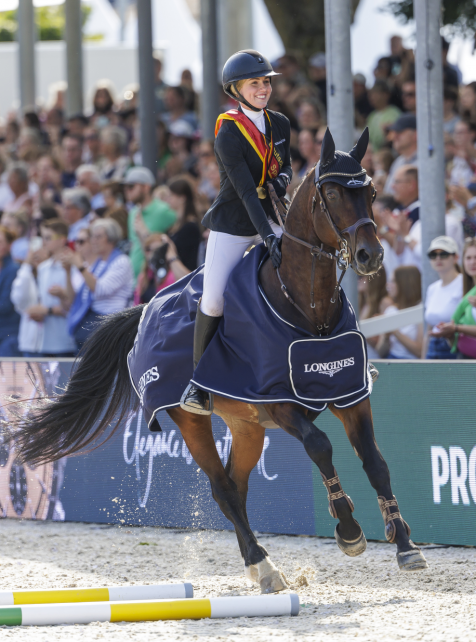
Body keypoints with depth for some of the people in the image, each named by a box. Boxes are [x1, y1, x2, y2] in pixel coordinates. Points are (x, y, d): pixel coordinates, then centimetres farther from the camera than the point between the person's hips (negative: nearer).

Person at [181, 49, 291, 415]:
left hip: (270, 218, 5)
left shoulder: (280, 125, 2)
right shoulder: (228, 135, -17)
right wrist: (268, 237, -35)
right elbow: (246, 192, -26)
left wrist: (283, 178, -11)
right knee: (214, 299, -14)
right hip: (233, 224, -5)